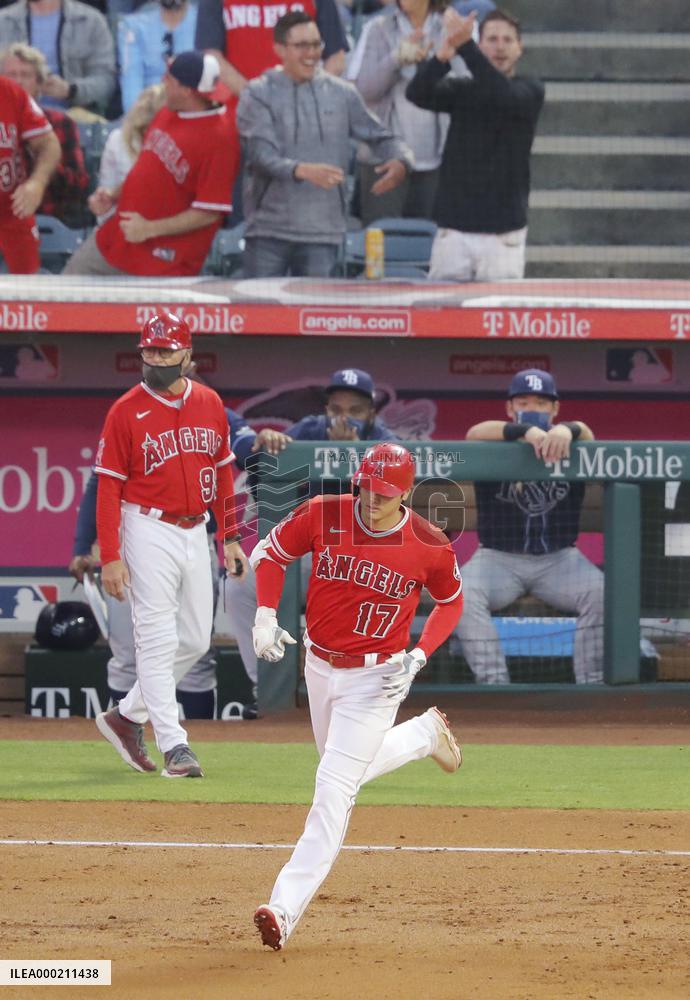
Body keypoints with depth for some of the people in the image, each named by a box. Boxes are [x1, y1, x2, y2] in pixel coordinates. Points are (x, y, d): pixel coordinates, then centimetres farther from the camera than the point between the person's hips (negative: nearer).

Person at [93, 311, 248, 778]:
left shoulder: (210, 403, 6)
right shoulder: (126, 412, -9)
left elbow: (222, 471, 14)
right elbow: (109, 487, -9)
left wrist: (230, 538, 10)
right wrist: (111, 557, -15)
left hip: (196, 532, 6)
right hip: (150, 532, -6)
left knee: (195, 640, 10)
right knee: (159, 639, -9)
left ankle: (128, 717, 25)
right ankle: (174, 746, -8)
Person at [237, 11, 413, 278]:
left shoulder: (341, 94, 9)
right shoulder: (258, 94, -1)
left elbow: (379, 136, 14)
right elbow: (261, 155, -13)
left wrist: (400, 161, -10)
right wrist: (302, 170, -33)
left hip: (322, 234, 2)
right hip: (268, 232, -2)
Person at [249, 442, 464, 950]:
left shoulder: (429, 547, -16)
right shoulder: (324, 516, -13)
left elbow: (451, 601, 2)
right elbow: (271, 552, 3)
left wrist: (417, 658, -11)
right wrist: (265, 617, -12)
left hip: (376, 678, -5)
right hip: (319, 665, 5)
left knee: (334, 789, -12)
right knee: (347, 772, 24)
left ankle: (285, 908, -15)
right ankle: (426, 734, 49)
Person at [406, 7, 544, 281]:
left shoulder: (530, 90, 3)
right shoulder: (461, 91, 9)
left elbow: (504, 94, -20)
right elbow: (417, 92, -11)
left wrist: (464, 45, -29)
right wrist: (447, 49, -30)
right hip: (454, 228, 2)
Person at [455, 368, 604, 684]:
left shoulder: (566, 446, 1)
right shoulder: (496, 445, -2)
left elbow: (586, 435, -23)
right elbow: (475, 434, -26)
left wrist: (566, 431, -50)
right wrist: (525, 431, -45)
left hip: (559, 559, 1)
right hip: (498, 557, -1)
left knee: (602, 594, -25)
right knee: (462, 596, -29)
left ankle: (591, 687, -20)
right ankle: (494, 687, -30)